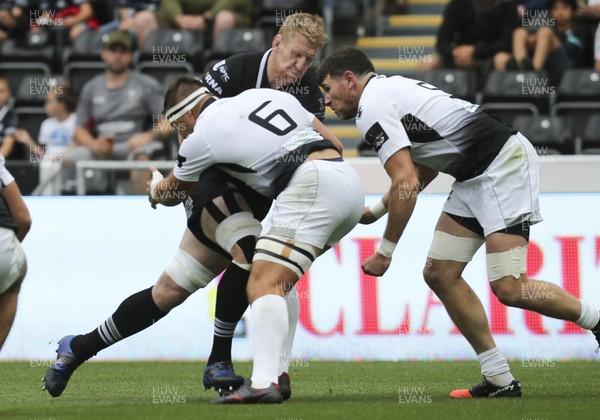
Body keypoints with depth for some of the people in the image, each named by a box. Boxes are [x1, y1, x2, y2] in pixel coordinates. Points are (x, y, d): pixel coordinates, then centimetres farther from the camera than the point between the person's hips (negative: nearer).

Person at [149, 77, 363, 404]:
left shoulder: (201, 135, 6)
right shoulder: (266, 94, 23)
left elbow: (170, 193, 27)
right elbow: (334, 144, 25)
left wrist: (155, 191, 51)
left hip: (311, 185, -8)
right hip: (350, 182, 8)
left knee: (263, 285, -12)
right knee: (278, 280, 20)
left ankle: (263, 383, -28)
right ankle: (274, 374, 13)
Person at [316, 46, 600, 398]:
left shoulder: (372, 109, -13)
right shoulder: (391, 90, 18)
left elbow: (406, 184, -20)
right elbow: (424, 169, 27)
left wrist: (384, 253, -11)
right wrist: (375, 211, 26)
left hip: (504, 163, -11)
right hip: (474, 178, 11)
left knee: (509, 288, -17)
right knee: (440, 274, 5)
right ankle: (500, 380, 6)